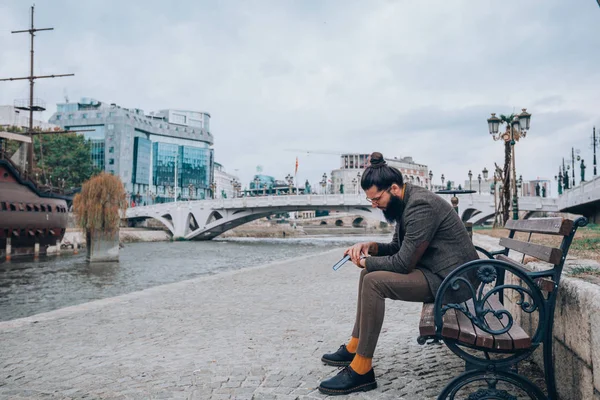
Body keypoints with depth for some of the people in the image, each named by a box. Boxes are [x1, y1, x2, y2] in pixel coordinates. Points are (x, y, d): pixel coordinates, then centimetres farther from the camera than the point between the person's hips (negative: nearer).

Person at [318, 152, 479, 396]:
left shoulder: (421, 206, -24)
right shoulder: (406, 202, 7)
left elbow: (402, 263, -24)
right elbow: (398, 248, 16)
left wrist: (365, 261, -9)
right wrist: (370, 247, -2)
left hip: (451, 280, -11)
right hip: (433, 270, 11)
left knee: (374, 282, -23)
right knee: (370, 273, 12)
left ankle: (361, 370, -15)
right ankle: (355, 347, 18)